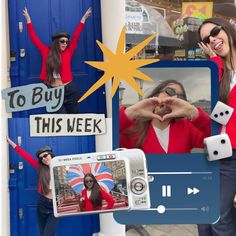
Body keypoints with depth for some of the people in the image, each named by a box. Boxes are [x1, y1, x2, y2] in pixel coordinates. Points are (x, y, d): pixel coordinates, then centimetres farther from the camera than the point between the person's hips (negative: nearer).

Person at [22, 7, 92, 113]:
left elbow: (76, 37, 8)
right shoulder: (46, 52, 4)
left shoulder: (68, 52, 4)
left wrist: (84, 18, 13)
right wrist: (28, 18, 14)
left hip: (69, 90, 1)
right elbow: (34, 37, 9)